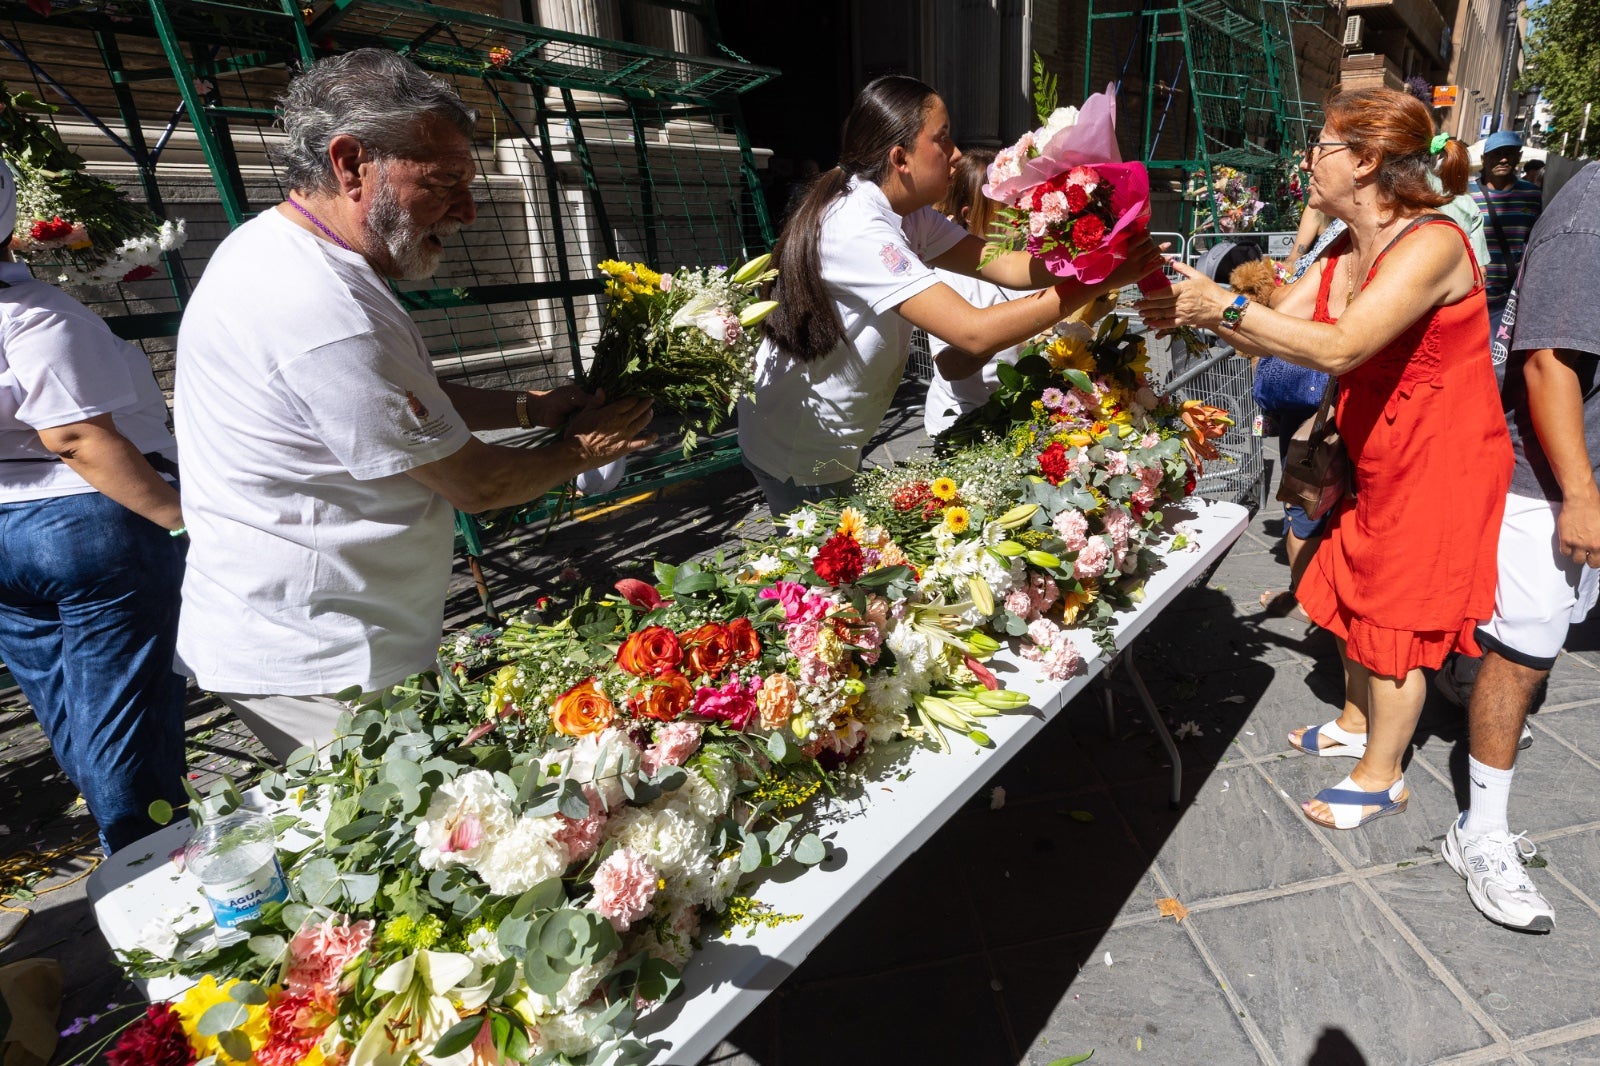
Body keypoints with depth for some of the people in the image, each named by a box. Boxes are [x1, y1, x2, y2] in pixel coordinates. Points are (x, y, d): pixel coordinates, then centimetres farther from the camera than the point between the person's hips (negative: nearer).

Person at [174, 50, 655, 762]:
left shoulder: (274, 246, 7)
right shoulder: (328, 316, -28)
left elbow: (404, 401, 17)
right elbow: (474, 484, -19)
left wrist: (531, 406, 5)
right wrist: (581, 450, -1)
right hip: (315, 666, -10)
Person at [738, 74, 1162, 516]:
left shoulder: (909, 214, 2)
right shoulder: (857, 228, -28)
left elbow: (1000, 263, -5)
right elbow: (975, 333, -34)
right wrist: (1096, 283, -29)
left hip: (828, 442, 9)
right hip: (799, 450, -9)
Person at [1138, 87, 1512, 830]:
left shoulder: (1430, 244, -24)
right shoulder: (1344, 255, 4)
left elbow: (1340, 348, -35)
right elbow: (1271, 332, -1)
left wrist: (1223, 306, -35)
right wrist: (1196, 309, -16)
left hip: (1441, 463, -8)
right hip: (1379, 460, 8)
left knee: (1396, 618, 3)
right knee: (1352, 594, 18)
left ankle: (1381, 777, 22)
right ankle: (1357, 724, 40)